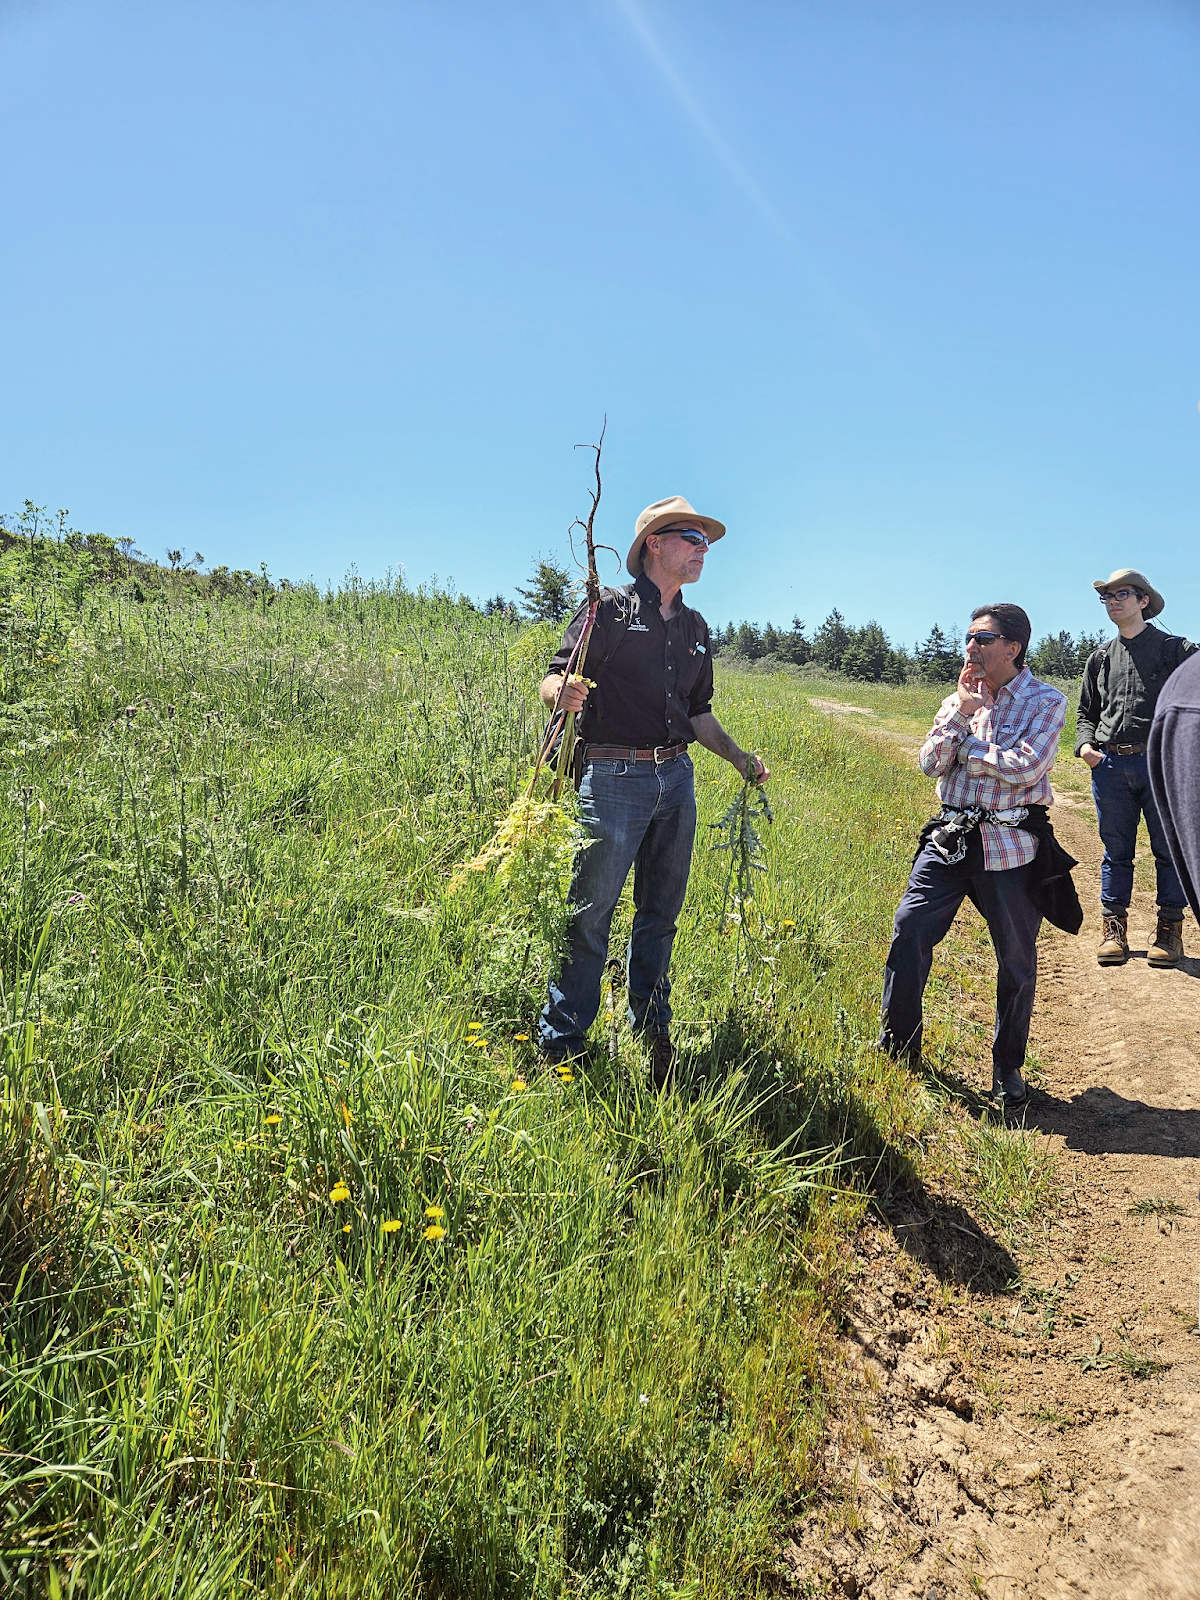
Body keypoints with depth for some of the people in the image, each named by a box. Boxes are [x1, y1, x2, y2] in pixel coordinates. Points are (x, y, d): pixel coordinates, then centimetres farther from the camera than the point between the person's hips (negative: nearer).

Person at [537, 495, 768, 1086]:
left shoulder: (696, 628, 18)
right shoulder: (609, 607, -1)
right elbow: (554, 681, -6)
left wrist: (740, 758, 15)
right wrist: (564, 693, -29)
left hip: (677, 780, 6)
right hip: (613, 779, -6)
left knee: (661, 913, 12)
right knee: (590, 915, -3)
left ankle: (652, 1029, 26)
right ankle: (560, 1047, 9)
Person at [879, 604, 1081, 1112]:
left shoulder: (1046, 702, -2)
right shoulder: (960, 699, 11)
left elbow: (1025, 768, -17)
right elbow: (931, 763, -2)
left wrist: (965, 746, -7)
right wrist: (960, 711, -9)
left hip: (1012, 847, -3)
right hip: (949, 838, 3)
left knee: (1016, 962, 6)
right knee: (908, 932, -5)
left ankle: (1007, 1069, 25)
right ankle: (897, 1049, 13)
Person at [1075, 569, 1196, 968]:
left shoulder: (1176, 649, 4)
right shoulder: (1100, 658, 15)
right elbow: (1086, 712, 21)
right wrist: (1084, 743, 2)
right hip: (1110, 766, 3)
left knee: (1170, 848, 3)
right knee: (1116, 851, 8)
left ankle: (1169, 930, 13)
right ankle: (1113, 928, 15)